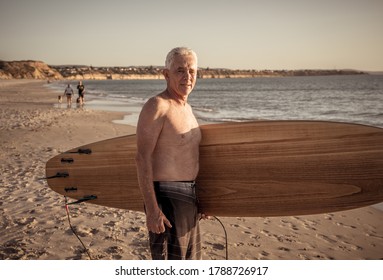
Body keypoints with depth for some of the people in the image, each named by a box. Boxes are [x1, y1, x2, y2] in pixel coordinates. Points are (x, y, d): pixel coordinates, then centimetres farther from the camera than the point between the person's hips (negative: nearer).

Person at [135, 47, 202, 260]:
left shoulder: (186, 108, 13)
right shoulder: (157, 106, -15)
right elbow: (142, 159, -21)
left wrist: (198, 198, 23)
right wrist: (152, 209, -25)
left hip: (189, 196, 9)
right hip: (167, 197, -9)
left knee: (189, 264, 22)